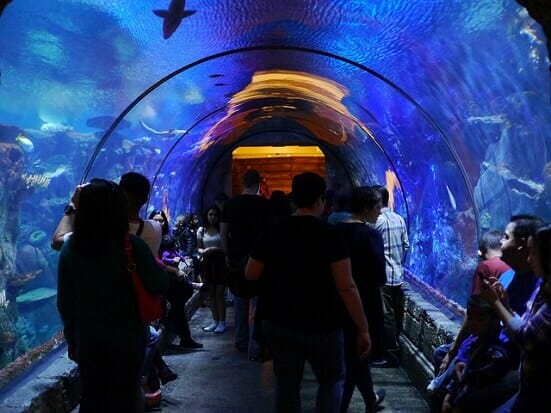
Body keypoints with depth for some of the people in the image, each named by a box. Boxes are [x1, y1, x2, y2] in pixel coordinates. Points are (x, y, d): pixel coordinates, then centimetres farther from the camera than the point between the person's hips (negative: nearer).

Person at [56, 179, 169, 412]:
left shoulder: (70, 248, -7)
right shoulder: (132, 246, -17)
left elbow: (65, 302, -1)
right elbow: (160, 286, -14)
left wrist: (71, 339, 11)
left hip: (87, 338, 3)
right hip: (126, 337, -3)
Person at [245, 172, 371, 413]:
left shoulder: (273, 232, -3)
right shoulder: (329, 235, -14)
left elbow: (251, 274, 3)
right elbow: (346, 287, -18)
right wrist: (363, 329, -13)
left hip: (277, 321, 4)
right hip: (320, 324, -4)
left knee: (286, 383, 15)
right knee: (332, 379, 16)